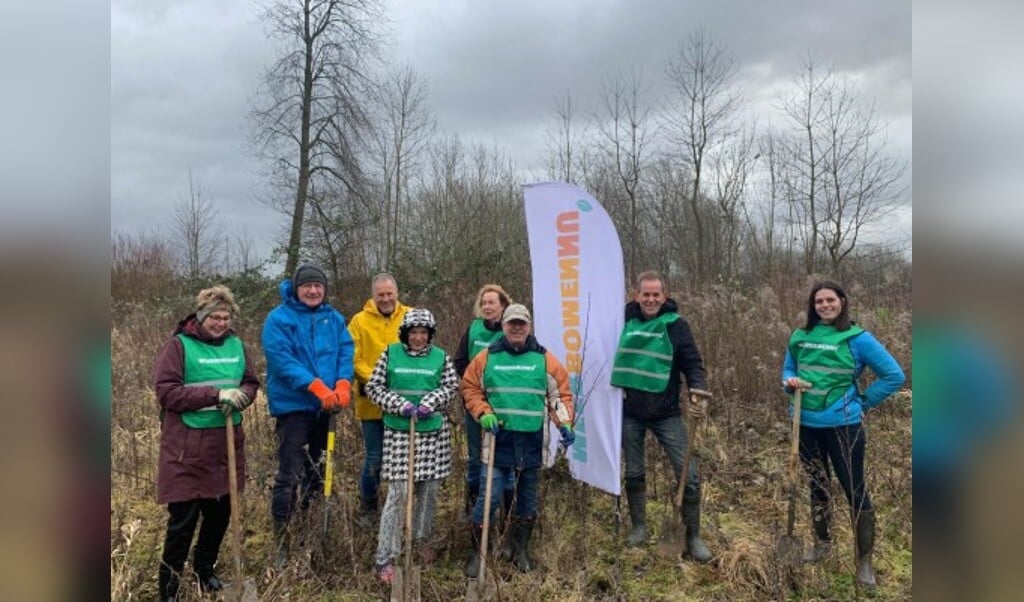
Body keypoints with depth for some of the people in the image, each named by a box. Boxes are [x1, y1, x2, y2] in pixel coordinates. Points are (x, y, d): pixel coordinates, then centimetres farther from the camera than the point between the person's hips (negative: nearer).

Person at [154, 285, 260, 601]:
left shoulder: (235, 344, 7)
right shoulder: (179, 345, -9)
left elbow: (251, 383, 11)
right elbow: (166, 392, -15)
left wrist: (240, 395, -13)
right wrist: (215, 394, -22)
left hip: (227, 443, 5)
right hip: (188, 447, -5)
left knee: (220, 513, 16)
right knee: (183, 520, 1)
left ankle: (205, 569, 38)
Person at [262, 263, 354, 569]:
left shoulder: (334, 318, 7)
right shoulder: (279, 318, -7)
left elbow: (346, 352, 2)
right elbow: (281, 359, -17)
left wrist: (343, 384, -17)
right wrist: (317, 387, -25)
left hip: (326, 408, 5)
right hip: (293, 406, -5)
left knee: (318, 472, 17)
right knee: (289, 475, -5)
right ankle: (281, 541, 6)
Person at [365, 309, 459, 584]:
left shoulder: (440, 356, 4)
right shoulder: (391, 353, 0)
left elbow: (451, 387, 6)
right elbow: (373, 387, 1)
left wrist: (431, 402, -11)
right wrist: (400, 405, -12)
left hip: (434, 432, 3)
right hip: (399, 432, -2)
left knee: (429, 488, 11)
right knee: (398, 492, -6)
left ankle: (422, 540, 35)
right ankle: (385, 559, 3)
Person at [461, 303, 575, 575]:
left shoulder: (544, 358, 3)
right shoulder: (487, 357, 2)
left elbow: (560, 393, 5)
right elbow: (470, 389, 7)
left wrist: (565, 423, -7)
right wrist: (484, 413, -8)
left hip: (531, 440, 2)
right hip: (498, 438, -1)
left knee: (527, 497, 14)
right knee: (488, 497, -2)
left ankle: (521, 551, 31)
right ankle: (477, 553, 15)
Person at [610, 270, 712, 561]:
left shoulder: (676, 325, -7)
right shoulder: (625, 320, -1)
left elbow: (693, 363, -7)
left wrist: (698, 393, -24)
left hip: (666, 413, -2)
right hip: (629, 412, 2)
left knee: (688, 475, -4)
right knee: (633, 474, 14)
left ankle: (693, 536, 14)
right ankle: (639, 527, 33)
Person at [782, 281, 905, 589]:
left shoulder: (857, 338, -9)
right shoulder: (800, 336, 3)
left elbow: (894, 375, -5)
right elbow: (787, 369, 16)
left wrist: (863, 401, -6)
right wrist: (790, 382, -6)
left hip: (842, 425, -4)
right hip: (806, 424, 4)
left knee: (854, 490, 2)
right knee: (817, 485, 18)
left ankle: (865, 561, 16)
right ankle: (822, 543, 36)